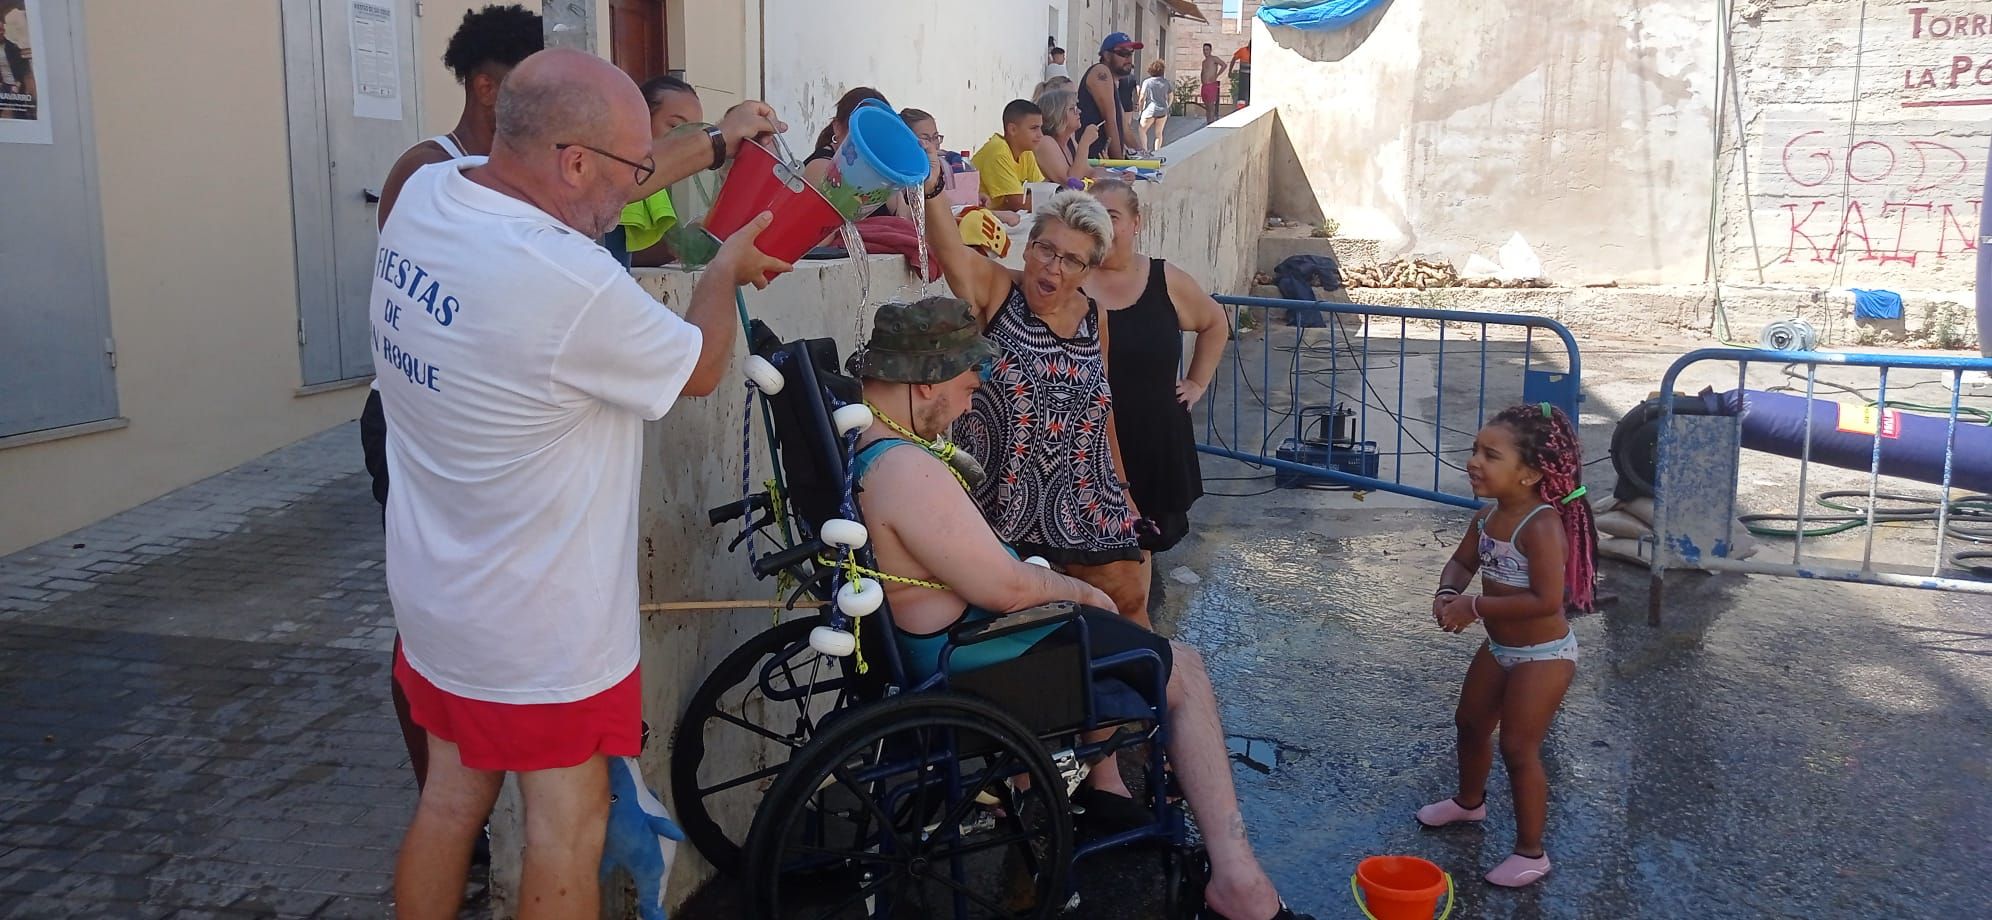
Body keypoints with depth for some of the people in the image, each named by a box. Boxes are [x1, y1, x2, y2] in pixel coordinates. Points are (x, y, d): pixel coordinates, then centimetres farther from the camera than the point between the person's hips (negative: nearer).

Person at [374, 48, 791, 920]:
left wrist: (714, 144, 16)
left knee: (449, 797, 22)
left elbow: (579, 190, 11)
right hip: (540, 628, -7)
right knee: (566, 832, 11)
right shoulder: (573, 287, -31)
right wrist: (726, 269, 7)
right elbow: (700, 368, -12)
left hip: (433, 590, 8)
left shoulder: (424, 194, -8)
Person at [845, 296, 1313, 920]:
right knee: (1186, 671, 0)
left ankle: (1104, 788, 36)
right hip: (974, 666, -10)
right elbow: (1006, 588, -26)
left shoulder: (847, 442, 2)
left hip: (928, 651, 11)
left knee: (1097, 631, 30)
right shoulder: (905, 469, -30)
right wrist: (1080, 590, -9)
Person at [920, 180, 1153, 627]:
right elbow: (945, 242, -30)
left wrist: (1121, 487, 19)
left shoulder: (1094, 318, 5)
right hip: (1003, 502, -5)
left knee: (1128, 598, 12)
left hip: (1083, 502, 5)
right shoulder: (994, 291, -9)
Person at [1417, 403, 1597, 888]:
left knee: (1518, 749, -2)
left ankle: (1531, 852, 16)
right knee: (1471, 722, 24)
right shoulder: (1487, 518, -4)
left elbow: (1547, 600, -35)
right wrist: (1448, 594, -10)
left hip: (1543, 656, -9)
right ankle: (1470, 801, 52)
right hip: (1499, 648, 9)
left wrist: (1476, 606, -28)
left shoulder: (1542, 526, -29)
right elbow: (1462, 562, 13)